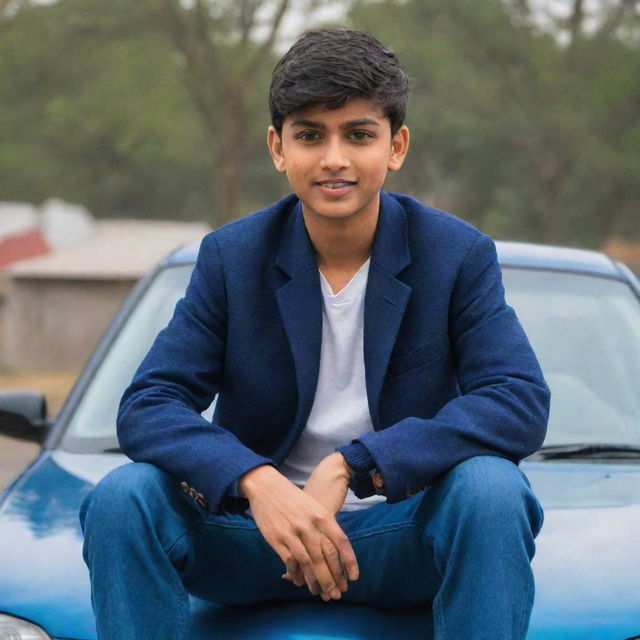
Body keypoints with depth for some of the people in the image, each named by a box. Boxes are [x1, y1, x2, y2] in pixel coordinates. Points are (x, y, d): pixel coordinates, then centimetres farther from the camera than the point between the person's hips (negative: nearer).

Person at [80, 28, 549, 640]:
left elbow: (523, 404, -17)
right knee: (121, 498, -25)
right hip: (259, 527, 1)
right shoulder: (230, 257, 0)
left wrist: (351, 466, -28)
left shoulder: (459, 255, -4)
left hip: (403, 540, -1)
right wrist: (257, 483, -31)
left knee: (491, 489, -33)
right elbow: (146, 406, -9)